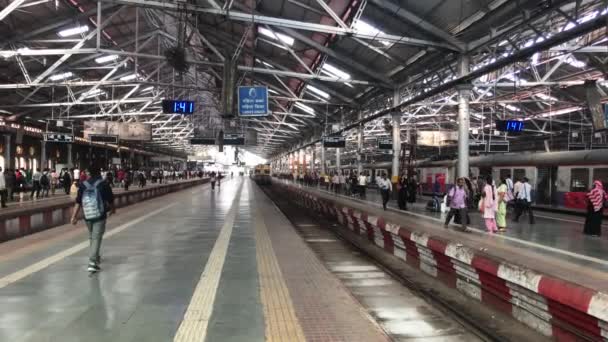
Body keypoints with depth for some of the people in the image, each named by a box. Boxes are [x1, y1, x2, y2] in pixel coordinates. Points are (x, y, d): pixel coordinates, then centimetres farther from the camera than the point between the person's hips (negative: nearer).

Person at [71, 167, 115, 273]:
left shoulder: (83, 185, 2)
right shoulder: (104, 184, -6)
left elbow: (78, 203, 0)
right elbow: (110, 200, 0)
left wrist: (74, 216, 2)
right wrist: (112, 209, 19)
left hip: (87, 216, 4)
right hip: (100, 216, -4)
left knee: (91, 237, 22)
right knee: (97, 238, -5)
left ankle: (95, 257, 38)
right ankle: (92, 262, -14)